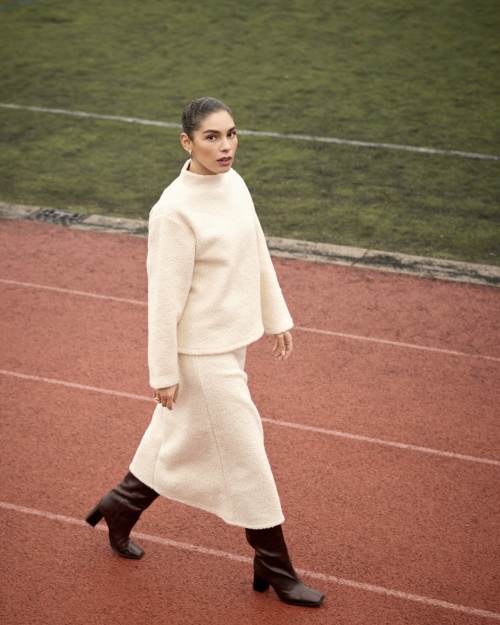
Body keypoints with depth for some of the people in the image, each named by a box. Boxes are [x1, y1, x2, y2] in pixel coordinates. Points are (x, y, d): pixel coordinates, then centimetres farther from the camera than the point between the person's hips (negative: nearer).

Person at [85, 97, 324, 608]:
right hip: (202, 353, -8)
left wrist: (277, 318, 17)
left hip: (232, 342, 8)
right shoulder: (174, 211, -23)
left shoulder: (233, 184, 2)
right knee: (246, 455, 3)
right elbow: (164, 297, -19)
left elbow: (258, 256, 13)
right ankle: (275, 571, 20)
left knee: (181, 436, 23)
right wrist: (163, 372, -14)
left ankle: (121, 506, 46)